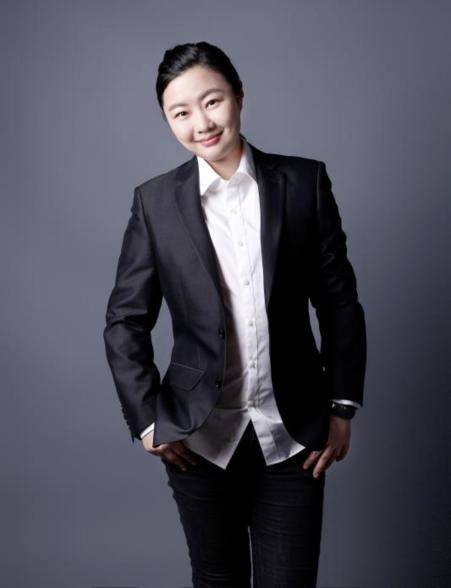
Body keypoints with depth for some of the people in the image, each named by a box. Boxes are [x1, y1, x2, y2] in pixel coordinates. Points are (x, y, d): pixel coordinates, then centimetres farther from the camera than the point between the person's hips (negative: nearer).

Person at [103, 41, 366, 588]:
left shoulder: (305, 182, -3)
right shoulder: (155, 200, -3)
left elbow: (340, 302, 2)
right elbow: (124, 322, 1)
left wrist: (343, 407, 0)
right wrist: (147, 420, -3)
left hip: (294, 433, 0)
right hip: (200, 437, 1)